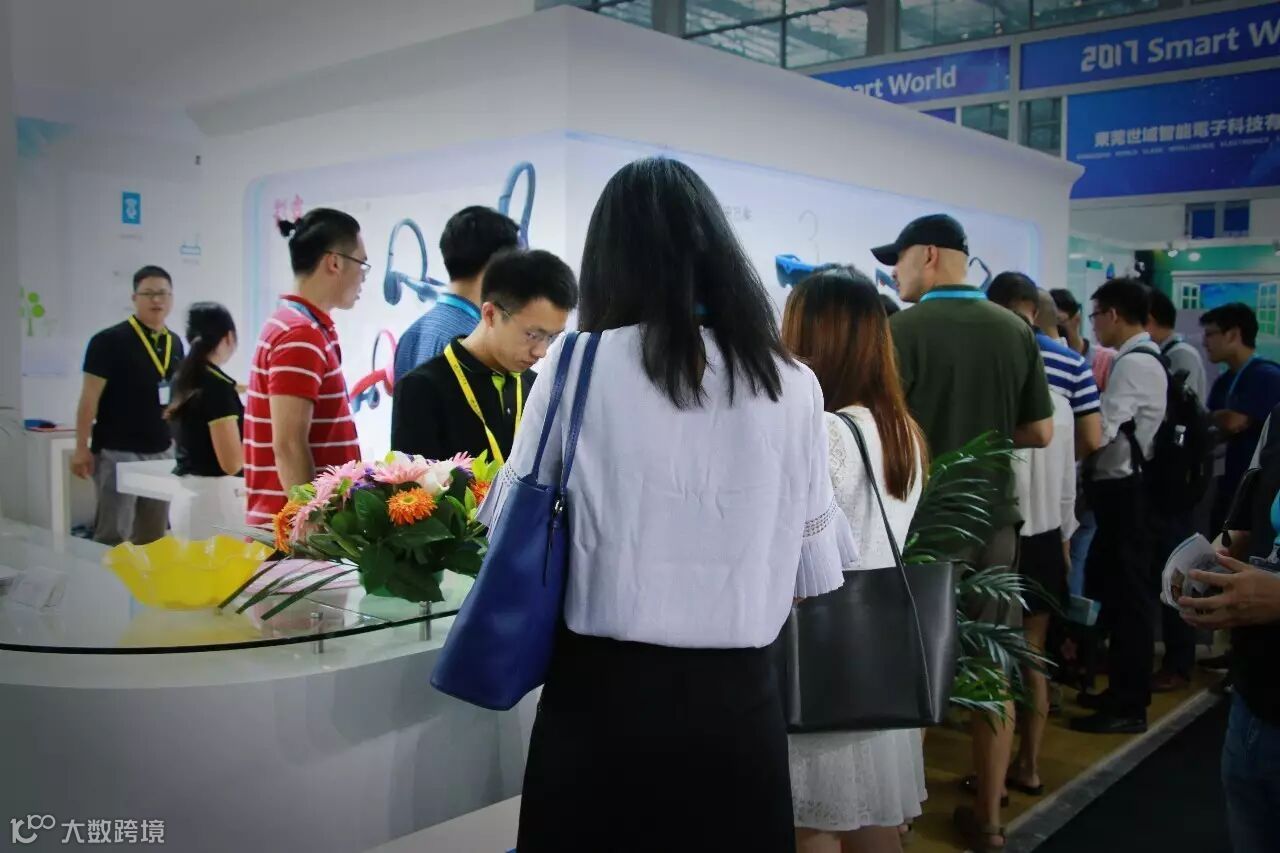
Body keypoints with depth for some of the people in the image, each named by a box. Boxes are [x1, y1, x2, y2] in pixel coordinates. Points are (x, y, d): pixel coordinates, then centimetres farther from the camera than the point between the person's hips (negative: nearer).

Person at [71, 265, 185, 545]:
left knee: (153, 536, 12)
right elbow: (90, 397, -9)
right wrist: (82, 447, -12)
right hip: (117, 452, -6)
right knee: (113, 536, -3)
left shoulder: (174, 343, 9)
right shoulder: (109, 341, -9)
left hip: (161, 451, 6)